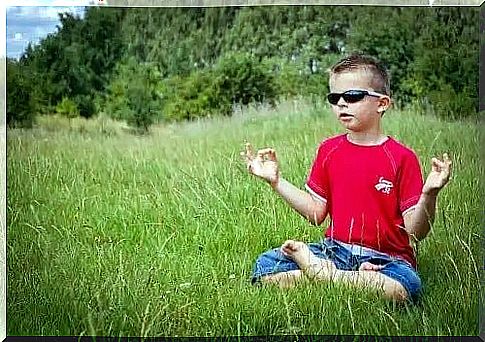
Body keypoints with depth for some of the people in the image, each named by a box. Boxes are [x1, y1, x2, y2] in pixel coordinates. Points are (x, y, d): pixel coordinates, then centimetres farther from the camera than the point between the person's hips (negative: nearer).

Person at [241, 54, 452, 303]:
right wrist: (276, 180, 6)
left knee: (404, 287, -38)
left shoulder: (401, 157, -7)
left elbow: (415, 232, -9)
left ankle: (319, 272, -17)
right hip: (335, 249, 4)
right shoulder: (329, 150, 9)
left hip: (384, 259, -4)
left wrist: (429, 195, -28)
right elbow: (316, 213, 10)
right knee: (265, 265, -14)